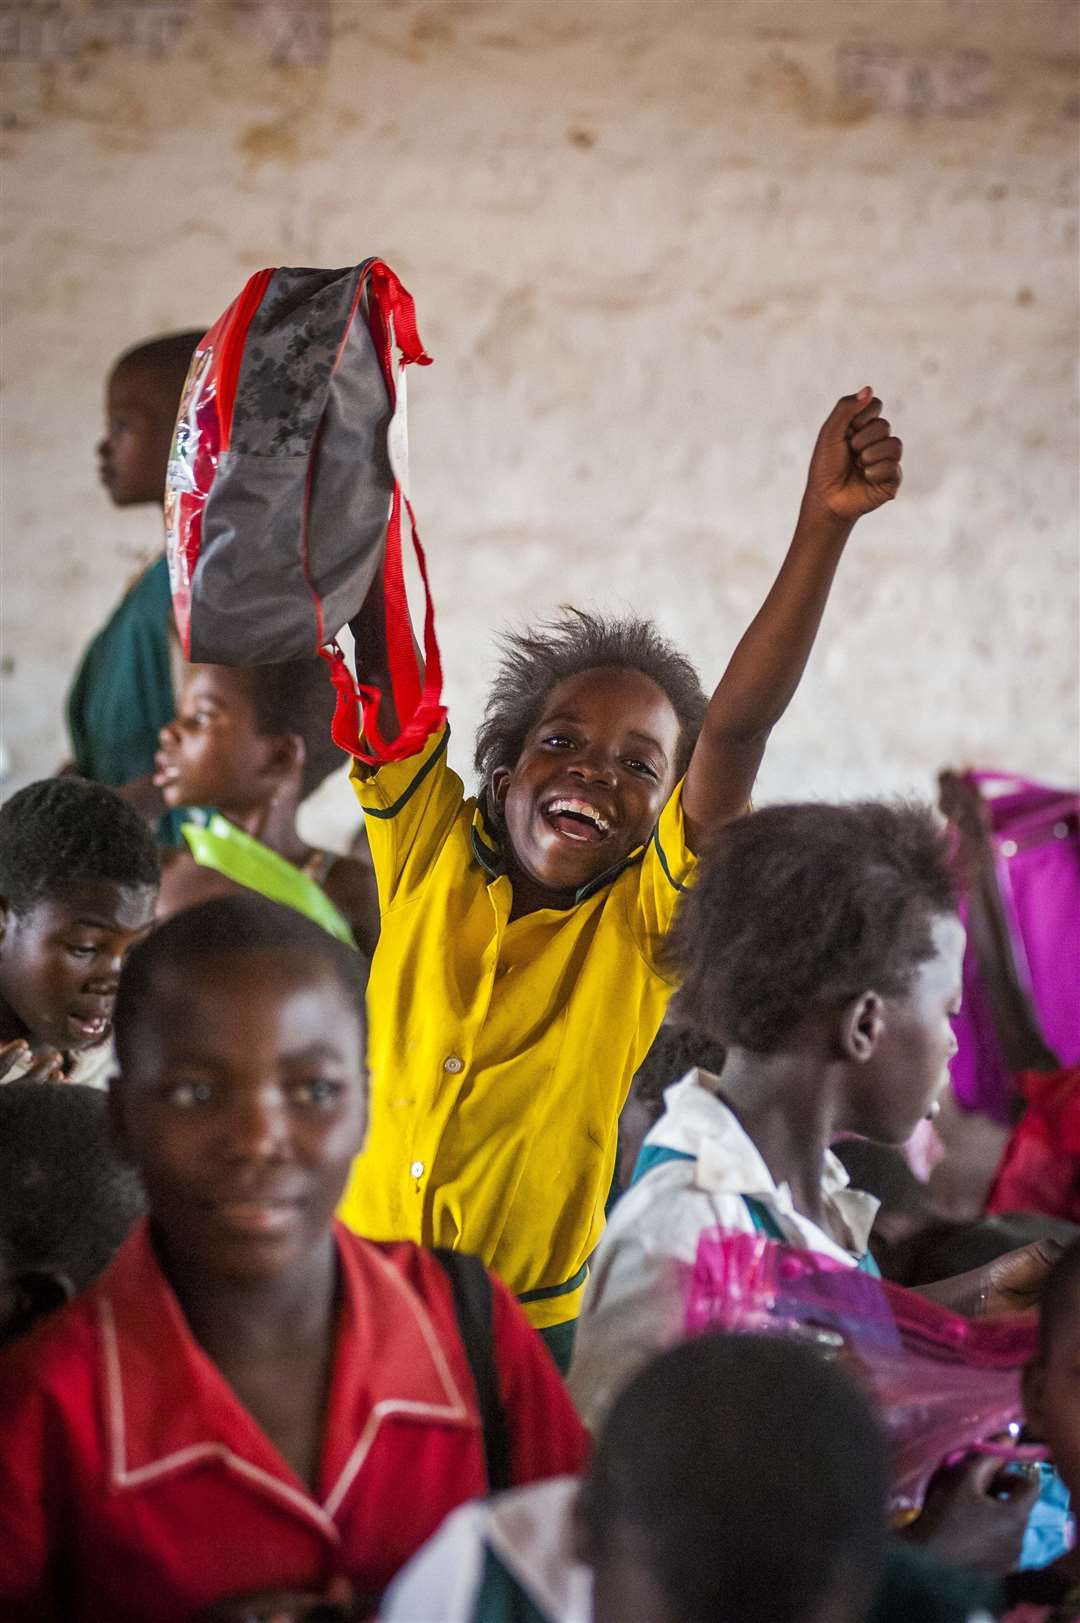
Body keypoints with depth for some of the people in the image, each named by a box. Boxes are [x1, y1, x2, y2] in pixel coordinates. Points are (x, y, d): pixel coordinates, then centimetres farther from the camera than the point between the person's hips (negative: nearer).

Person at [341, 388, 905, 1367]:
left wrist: (825, 524, -29)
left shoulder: (646, 920, -7)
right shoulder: (432, 851, -2)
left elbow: (738, 728, -19)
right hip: (356, 1300, 1)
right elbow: (382, 646, -8)